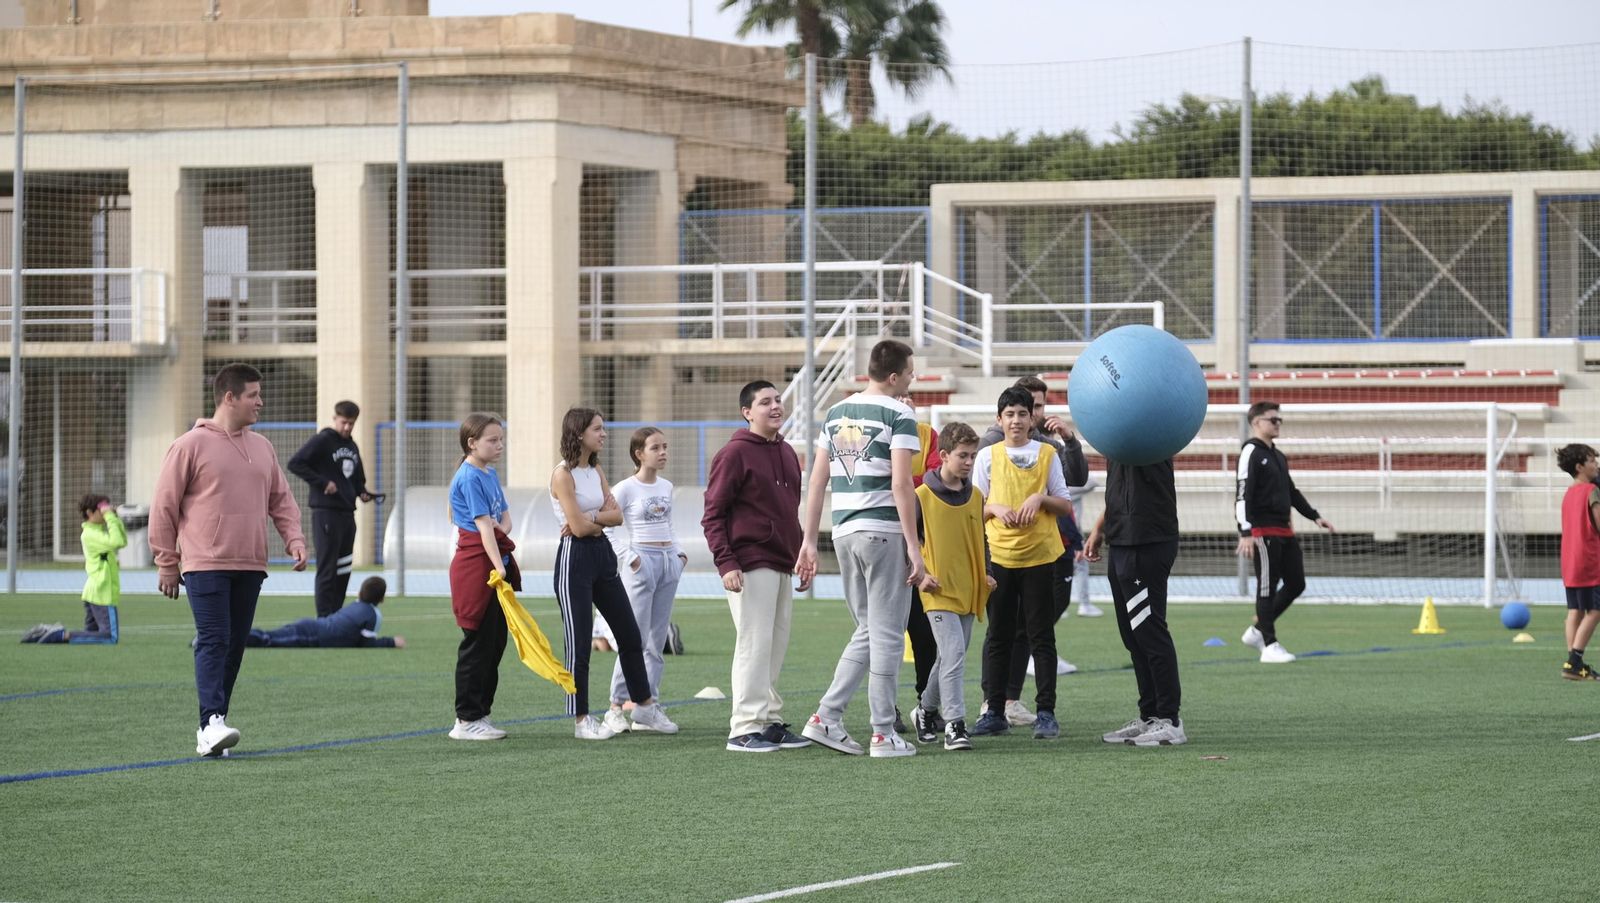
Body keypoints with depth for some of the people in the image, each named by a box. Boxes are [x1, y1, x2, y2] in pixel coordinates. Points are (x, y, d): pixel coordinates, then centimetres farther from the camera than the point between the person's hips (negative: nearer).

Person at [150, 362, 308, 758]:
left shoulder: (262, 447, 16)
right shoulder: (191, 446, -3)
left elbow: (281, 499, 21)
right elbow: (164, 506, -2)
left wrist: (294, 539, 3)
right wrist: (167, 563, -3)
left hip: (250, 568, 6)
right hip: (205, 565, -6)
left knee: (235, 646, 6)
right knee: (213, 642, -15)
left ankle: (212, 728, 13)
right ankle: (211, 725, -23)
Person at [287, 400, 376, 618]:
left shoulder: (352, 447, 17)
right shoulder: (322, 441, -6)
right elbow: (295, 463, -14)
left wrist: (362, 492, 7)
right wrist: (322, 483, -17)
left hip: (347, 514, 8)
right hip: (326, 513, -8)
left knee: (344, 569, 9)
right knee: (327, 568, -7)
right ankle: (325, 618, -7)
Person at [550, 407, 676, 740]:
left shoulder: (596, 471, 11)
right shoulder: (564, 474, -14)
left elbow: (617, 515, 4)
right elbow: (579, 527, -19)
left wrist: (591, 519, -13)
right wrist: (604, 518, -1)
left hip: (602, 555, 8)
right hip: (575, 559, -8)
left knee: (630, 634, 13)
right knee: (579, 642, -2)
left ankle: (644, 704, 26)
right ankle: (581, 721, 5)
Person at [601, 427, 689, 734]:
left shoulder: (666, 487, 12)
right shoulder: (626, 489, -7)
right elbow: (606, 527, -8)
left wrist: (679, 552, 9)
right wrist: (628, 557, -14)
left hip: (668, 562, 7)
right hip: (642, 562, -7)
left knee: (657, 640, 6)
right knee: (635, 638, -10)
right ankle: (616, 707, -4)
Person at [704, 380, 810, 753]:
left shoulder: (787, 453, 16)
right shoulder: (735, 453, -8)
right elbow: (713, 515, -10)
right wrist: (726, 563, -19)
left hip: (782, 567, 8)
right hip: (750, 567, -8)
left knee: (776, 646, 11)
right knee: (754, 645, -9)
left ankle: (771, 722, 17)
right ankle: (745, 729, -7)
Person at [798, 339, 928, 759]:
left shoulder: (836, 413, 13)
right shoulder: (898, 415, -8)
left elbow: (817, 480, 12)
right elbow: (900, 484, -15)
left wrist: (809, 541, 15)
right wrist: (914, 547, -13)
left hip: (845, 532, 6)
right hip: (884, 531, -6)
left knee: (868, 631, 16)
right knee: (886, 633, 0)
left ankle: (827, 717, 7)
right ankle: (884, 734, 2)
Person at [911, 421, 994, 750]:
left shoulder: (975, 497, 10)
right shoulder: (923, 496, -7)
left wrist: (986, 573, 8)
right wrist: (919, 575, -11)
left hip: (968, 592, 6)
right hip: (939, 589, -6)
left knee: (952, 656, 13)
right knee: (954, 653, -16)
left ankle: (926, 709, 34)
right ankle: (955, 724, -16)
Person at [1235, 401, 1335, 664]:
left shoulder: (1278, 456, 19)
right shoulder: (1251, 453, -9)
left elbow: (1291, 492, 28)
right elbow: (1243, 495, -17)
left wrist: (1315, 516, 23)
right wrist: (1246, 533, -25)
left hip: (1284, 530, 9)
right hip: (1263, 531, -9)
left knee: (1296, 584, 9)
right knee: (1268, 586, -5)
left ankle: (1258, 630, 20)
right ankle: (1269, 645, 0)